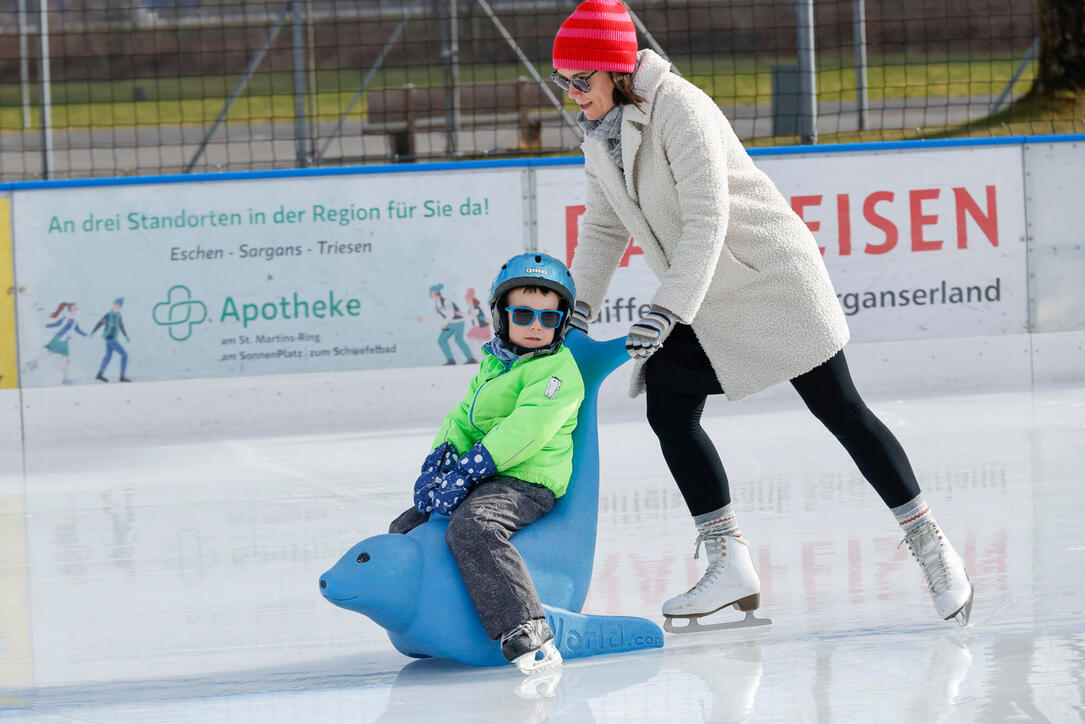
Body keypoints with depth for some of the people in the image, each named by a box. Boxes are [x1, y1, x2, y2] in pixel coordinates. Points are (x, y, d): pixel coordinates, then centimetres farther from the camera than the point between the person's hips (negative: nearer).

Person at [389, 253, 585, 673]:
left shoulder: (557, 370, -10)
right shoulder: (492, 365, 19)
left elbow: (525, 431, -21)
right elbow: (462, 421, 17)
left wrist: (466, 471, -25)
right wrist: (436, 466, -3)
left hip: (525, 484, -10)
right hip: (483, 481, 10)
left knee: (471, 527, -36)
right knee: (405, 529, 13)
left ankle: (525, 629, -40)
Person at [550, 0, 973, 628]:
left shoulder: (678, 107, -22)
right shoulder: (600, 133, 4)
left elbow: (707, 217, -28)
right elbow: (604, 227, 13)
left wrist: (667, 310, -34)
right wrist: (580, 305, 0)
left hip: (771, 275, -8)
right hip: (702, 303, 8)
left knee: (838, 408, -6)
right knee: (667, 408, -4)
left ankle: (931, 544, 3)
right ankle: (731, 566, -1)